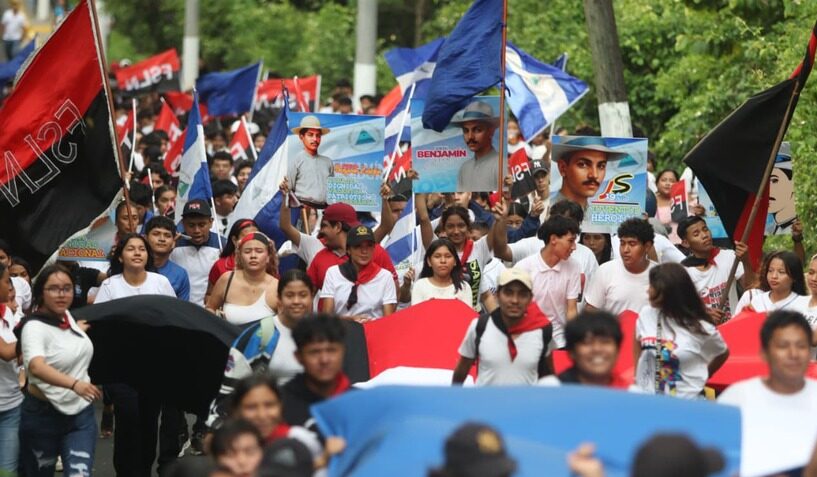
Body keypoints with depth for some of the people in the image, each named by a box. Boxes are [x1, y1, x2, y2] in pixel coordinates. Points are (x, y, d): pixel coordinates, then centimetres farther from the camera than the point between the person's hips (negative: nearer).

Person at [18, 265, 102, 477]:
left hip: (81, 414, 5)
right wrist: (74, 384, -52)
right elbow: (36, 366, -40)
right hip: (43, 416, -5)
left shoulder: (67, 316, 3)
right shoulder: (34, 326, -18)